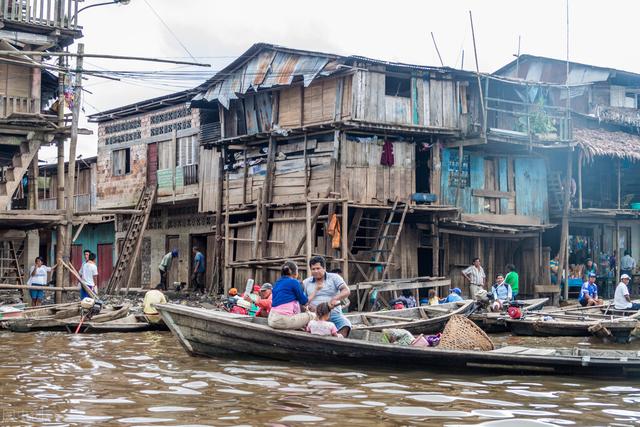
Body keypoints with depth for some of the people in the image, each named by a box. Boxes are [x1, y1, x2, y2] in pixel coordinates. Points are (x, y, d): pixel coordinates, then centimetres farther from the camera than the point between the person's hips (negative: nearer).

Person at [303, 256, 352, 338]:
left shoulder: (334, 278, 7)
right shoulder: (306, 282, 15)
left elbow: (346, 291, -6)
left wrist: (334, 299, -25)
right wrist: (307, 305, -11)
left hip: (333, 313, -1)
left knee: (345, 325, -32)